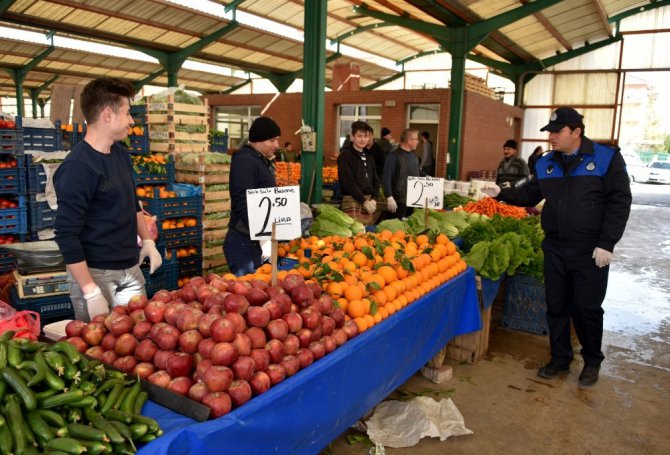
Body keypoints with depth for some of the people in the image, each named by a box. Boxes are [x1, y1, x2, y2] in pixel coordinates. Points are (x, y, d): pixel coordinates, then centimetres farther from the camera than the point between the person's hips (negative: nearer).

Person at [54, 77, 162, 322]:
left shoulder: (121, 155, 7)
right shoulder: (78, 166, -18)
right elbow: (66, 235, -20)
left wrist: (147, 240, 15)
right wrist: (90, 291, -20)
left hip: (130, 269, 7)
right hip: (95, 274, -7)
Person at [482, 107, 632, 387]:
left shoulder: (607, 159, -8)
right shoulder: (546, 164, 6)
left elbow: (619, 202, -10)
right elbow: (529, 196, 13)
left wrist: (606, 244, -15)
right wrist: (502, 193, -4)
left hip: (590, 251, -4)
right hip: (555, 249, 5)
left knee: (587, 308, 5)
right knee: (556, 306, 12)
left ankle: (592, 361, 28)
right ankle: (560, 358, 28)